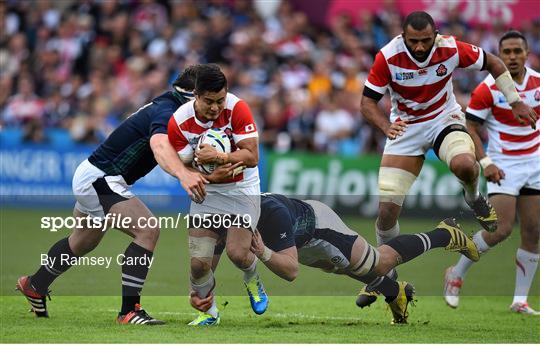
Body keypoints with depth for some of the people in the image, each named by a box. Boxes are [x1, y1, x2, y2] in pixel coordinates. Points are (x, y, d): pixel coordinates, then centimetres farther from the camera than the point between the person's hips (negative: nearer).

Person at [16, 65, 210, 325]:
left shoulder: (166, 106, 7)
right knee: (147, 231, -23)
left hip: (91, 178, 11)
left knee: (84, 241, 30)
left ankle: (33, 285, 51)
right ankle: (129, 311, -22)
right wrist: (183, 175, -65)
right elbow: (160, 147, -46)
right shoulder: (166, 111, -24)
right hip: (100, 179, -11)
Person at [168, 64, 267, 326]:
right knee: (199, 262, -9)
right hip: (206, 193, 2)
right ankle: (208, 312, 18)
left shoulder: (236, 108, -19)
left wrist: (219, 157, -35)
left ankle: (252, 282, 19)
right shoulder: (179, 122, -14)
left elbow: (251, 157, -21)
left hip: (242, 189, -2)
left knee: (237, 252, -18)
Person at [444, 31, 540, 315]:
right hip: (504, 166, -5)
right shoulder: (488, 89, -13)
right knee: (501, 229, -15)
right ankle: (457, 274, 8)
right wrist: (485, 162, -20)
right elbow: (470, 128, -9)